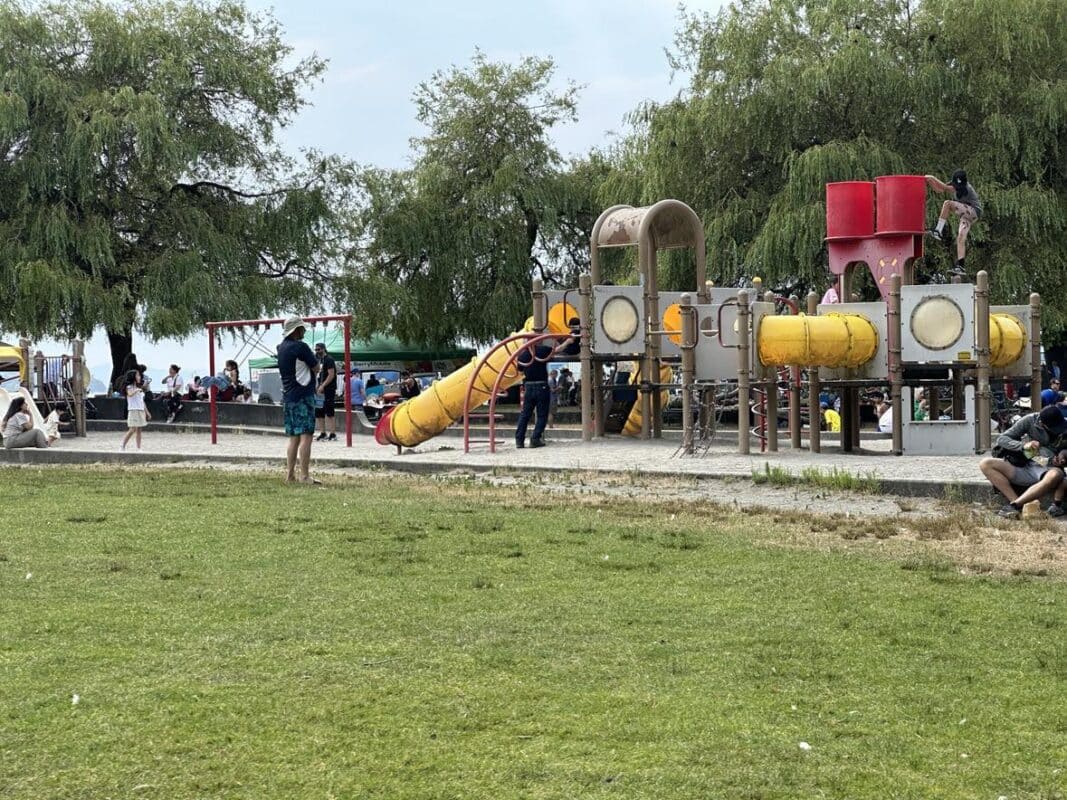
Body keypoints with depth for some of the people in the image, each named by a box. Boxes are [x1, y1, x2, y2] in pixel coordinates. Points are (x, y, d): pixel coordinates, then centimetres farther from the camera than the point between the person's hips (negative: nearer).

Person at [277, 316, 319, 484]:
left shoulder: (282, 347, 12)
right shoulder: (300, 347, -13)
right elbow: (316, 368, -7)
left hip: (288, 397, 9)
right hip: (303, 396, -9)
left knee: (293, 438, 12)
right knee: (305, 436, -9)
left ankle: (290, 474, 10)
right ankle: (305, 476, -14)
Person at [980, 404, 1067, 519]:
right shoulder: (1030, 420, -5)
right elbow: (1001, 439, -4)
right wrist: (1023, 445, -22)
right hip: (1024, 468, 2)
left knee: (1056, 475, -42)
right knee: (985, 464, -20)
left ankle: (1013, 505, -34)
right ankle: (1020, 504, -31)